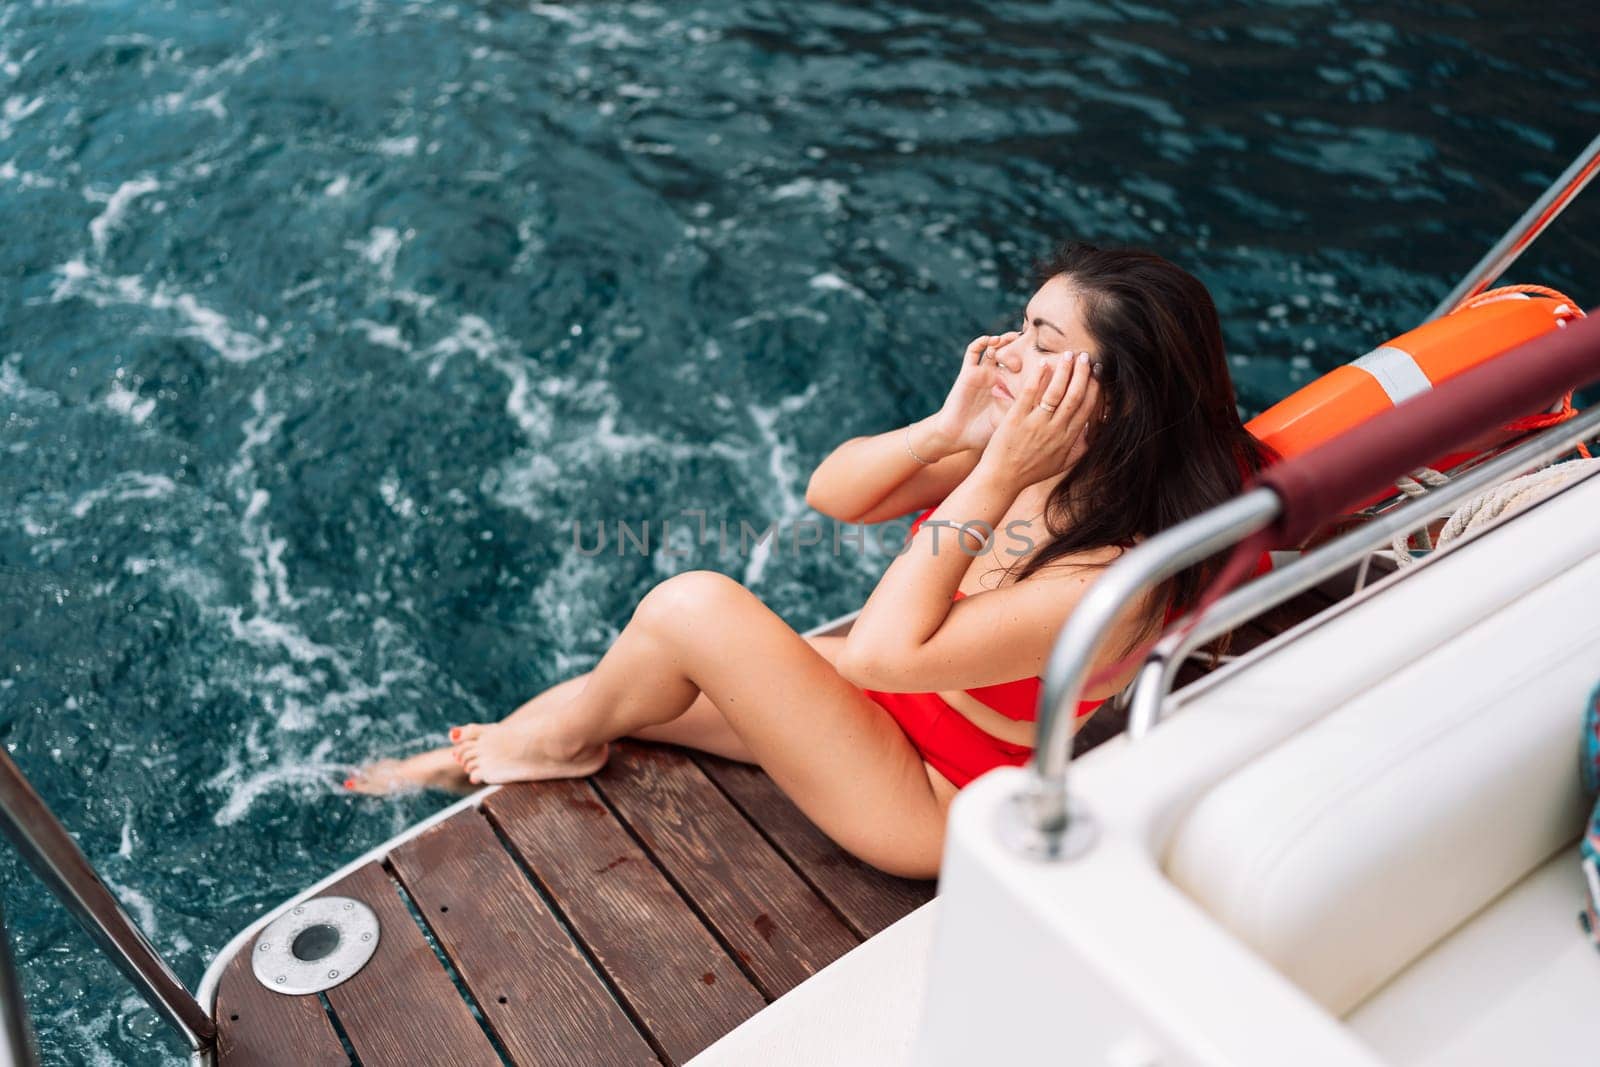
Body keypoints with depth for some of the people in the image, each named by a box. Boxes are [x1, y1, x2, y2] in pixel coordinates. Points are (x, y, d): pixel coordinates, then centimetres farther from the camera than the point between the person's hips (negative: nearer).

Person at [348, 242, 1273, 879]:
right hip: (885, 702, 7)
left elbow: (883, 650, -33)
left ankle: (551, 738, 11)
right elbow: (830, 493, -6)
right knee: (600, 702, 3)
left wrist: (997, 473, -35)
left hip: (923, 801, -7)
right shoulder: (1027, 446, -11)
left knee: (694, 606, -19)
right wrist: (947, 432, -23)